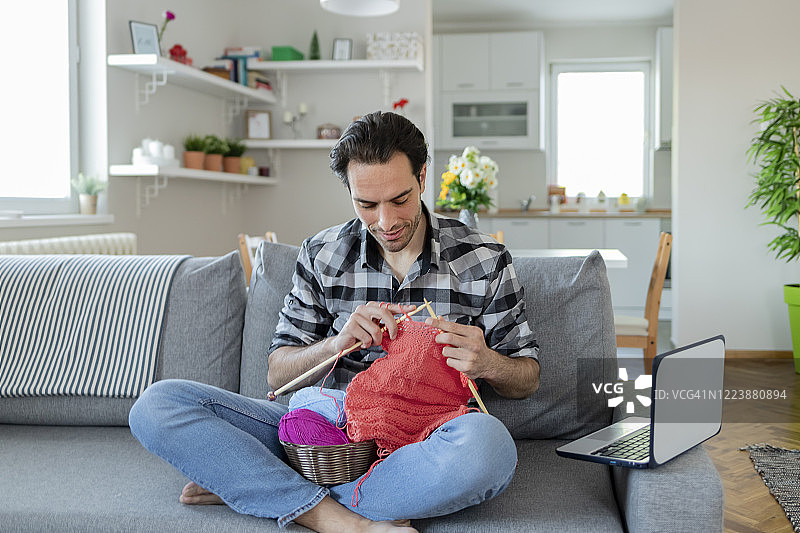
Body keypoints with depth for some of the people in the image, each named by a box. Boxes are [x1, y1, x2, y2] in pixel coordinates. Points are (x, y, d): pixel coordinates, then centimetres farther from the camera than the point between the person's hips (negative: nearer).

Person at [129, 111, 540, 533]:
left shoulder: (485, 261, 1)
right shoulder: (321, 256, 5)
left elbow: (527, 379, 7)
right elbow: (278, 374, 6)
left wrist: (487, 364, -18)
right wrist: (336, 344, -16)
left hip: (426, 447, -1)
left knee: (486, 444, -40)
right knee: (157, 405, -14)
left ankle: (247, 488, -23)